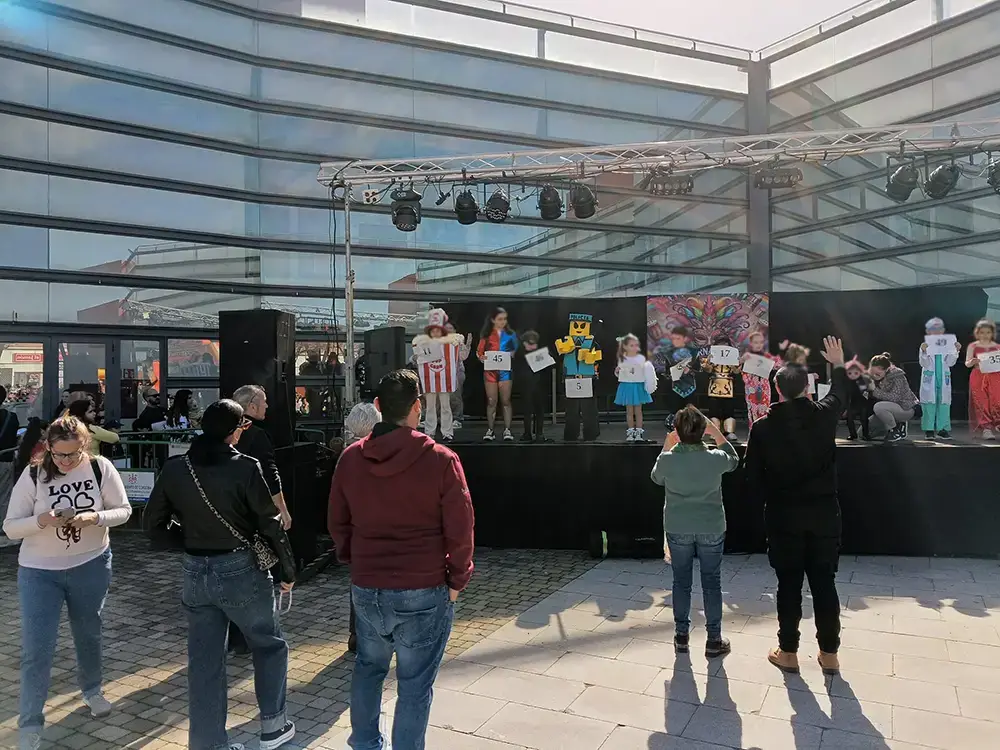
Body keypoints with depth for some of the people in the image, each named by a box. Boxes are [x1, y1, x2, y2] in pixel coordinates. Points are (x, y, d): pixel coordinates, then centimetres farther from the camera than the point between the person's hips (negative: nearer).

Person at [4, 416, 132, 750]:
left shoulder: (100, 468, -13)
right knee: (36, 649, -2)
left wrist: (95, 517, -25)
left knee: (88, 634, 19)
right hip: (38, 571, -1)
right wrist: (41, 521, -30)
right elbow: (10, 527, -10)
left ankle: (92, 689, 45)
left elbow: (123, 510, -6)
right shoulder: (33, 475, -14)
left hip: (91, 566, 1)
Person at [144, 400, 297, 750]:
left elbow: (152, 524, 5)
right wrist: (287, 570, -2)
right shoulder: (245, 467, -17)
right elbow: (270, 523, -14)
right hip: (241, 570, -4)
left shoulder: (174, 469, -2)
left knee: (204, 662, 14)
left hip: (195, 573, 5)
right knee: (270, 645, 18)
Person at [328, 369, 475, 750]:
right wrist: (457, 580, 3)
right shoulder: (440, 460, -15)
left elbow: (338, 522, 8)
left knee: (368, 667, 26)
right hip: (424, 591, -4)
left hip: (366, 588, 5)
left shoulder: (350, 457, -2)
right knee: (415, 683, 10)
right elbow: (460, 529, -11)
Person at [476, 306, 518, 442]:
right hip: (490, 370, 0)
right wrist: (481, 357, -17)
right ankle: (490, 430, 9)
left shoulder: (510, 334, 5)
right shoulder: (486, 335, 4)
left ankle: (507, 430, 6)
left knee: (506, 401, 1)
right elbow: (479, 351, 4)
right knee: (491, 402, 4)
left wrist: (513, 354, -12)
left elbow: (517, 351, 9)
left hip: (505, 370, 0)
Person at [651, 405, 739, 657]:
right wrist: (717, 433, 9)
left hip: (678, 530, 1)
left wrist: (667, 447, 11)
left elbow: (656, 478, 7)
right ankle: (714, 640, 19)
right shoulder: (715, 458, -15)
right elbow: (734, 460, 10)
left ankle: (681, 636, 24)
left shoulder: (667, 459, -16)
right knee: (712, 583, 11)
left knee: (681, 582, 14)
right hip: (711, 530, 0)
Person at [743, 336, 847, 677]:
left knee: (789, 585, 8)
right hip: (824, 511, 2)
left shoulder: (763, 426, -9)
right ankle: (829, 654, 20)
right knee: (824, 583, 11)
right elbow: (840, 394, 19)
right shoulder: (823, 415, -6)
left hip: (783, 514, -1)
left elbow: (752, 475, -6)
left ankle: (788, 652, 18)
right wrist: (838, 364, 34)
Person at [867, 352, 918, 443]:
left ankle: (895, 431, -13)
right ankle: (898, 425, 13)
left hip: (906, 409, -8)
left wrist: (875, 391, -37)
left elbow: (895, 398, -31)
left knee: (878, 407, -36)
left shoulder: (897, 375, -22)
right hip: (892, 408, 8)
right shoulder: (876, 378, -2)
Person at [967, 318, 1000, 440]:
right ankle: (986, 428, -3)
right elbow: (967, 364, 3)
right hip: (978, 376, -1)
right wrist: (972, 362, -20)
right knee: (981, 403, -4)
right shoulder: (973, 346, 5)